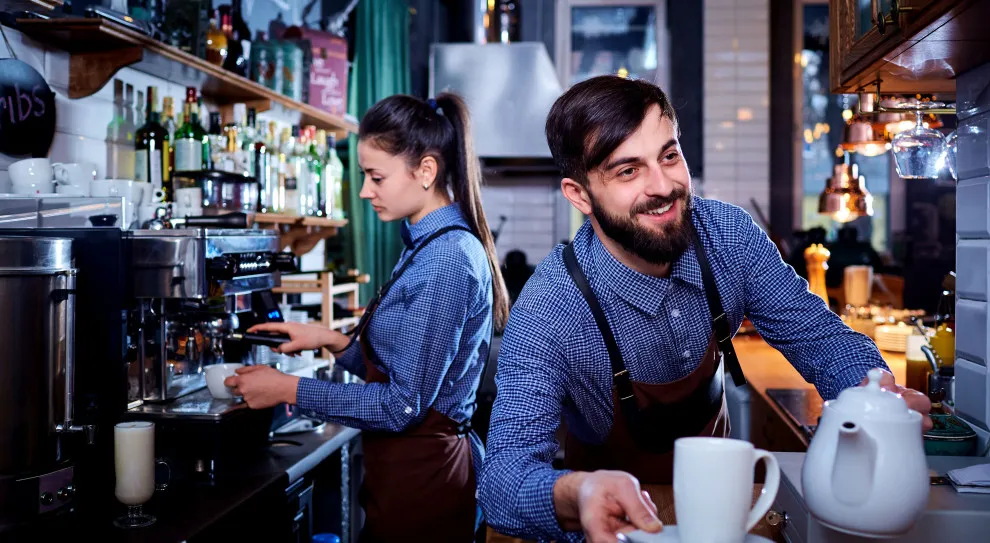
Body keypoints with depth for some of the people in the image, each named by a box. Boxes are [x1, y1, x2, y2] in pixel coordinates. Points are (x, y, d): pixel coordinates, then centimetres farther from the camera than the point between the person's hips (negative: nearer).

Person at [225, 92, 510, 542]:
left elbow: (403, 404, -22)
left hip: (419, 475, -9)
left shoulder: (446, 258, -21)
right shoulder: (429, 245, 9)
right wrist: (331, 341, 5)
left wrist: (289, 390, -16)